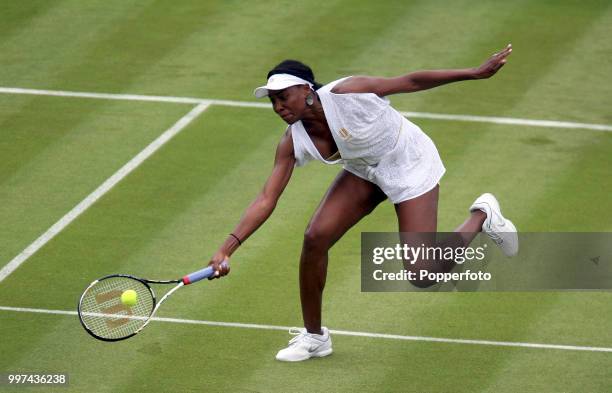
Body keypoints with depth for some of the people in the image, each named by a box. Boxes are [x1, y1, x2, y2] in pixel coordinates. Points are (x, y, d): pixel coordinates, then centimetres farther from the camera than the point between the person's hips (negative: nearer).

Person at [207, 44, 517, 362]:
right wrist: (227, 248, -29)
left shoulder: (345, 93, -33)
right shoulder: (292, 143, -17)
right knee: (315, 238, -12)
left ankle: (482, 216, 15)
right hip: (364, 171, 6)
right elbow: (266, 201, -17)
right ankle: (313, 336, 6)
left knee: (422, 275, -12)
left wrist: (476, 73, -23)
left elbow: (411, 81, -24)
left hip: (409, 165, -6)